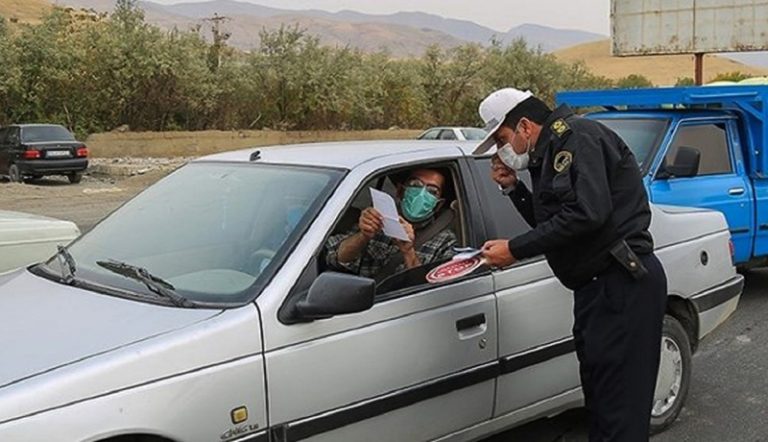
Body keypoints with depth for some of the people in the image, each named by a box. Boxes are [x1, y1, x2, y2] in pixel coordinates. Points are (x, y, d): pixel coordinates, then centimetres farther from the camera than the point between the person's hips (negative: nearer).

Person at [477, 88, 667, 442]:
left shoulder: (578, 136, -12)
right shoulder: (547, 155, 19)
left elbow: (587, 213, -24)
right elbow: (550, 224, 23)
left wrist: (515, 249, -18)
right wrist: (513, 188, 10)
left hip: (623, 283, -11)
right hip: (597, 286, 11)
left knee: (620, 408, -7)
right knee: (597, 390, 20)